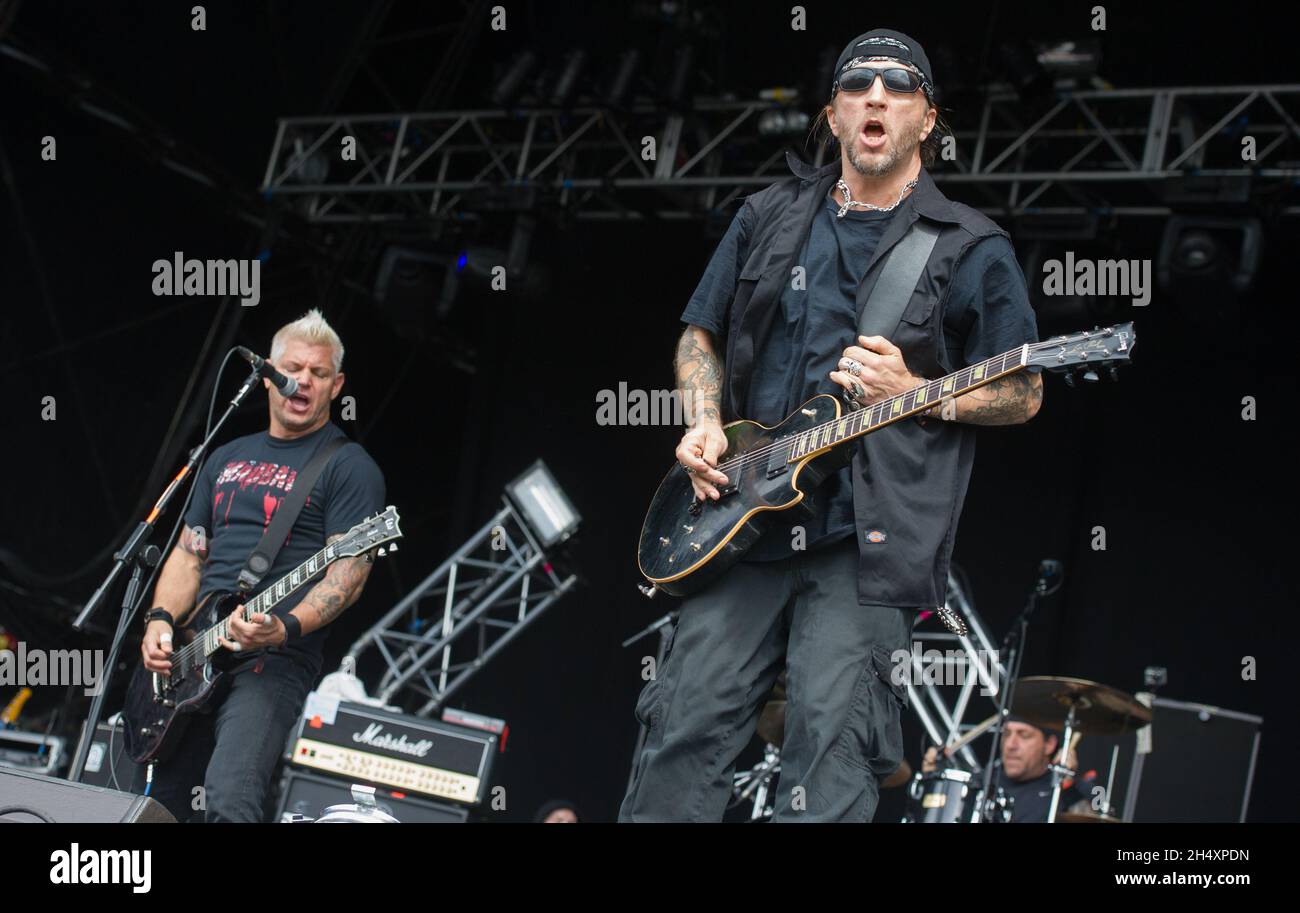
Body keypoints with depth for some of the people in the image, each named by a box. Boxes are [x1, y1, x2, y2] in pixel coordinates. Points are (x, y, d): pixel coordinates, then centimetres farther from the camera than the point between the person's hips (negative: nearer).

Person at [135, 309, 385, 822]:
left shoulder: (349, 466, 0)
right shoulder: (226, 458, 20)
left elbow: (349, 572, -10)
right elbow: (189, 553, 21)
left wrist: (285, 628, -27)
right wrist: (162, 620, 2)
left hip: (275, 660, -7)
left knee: (228, 802, -28)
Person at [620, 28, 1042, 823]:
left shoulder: (973, 250, 4)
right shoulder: (769, 219, 15)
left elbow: (1023, 394, 5)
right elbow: (701, 336, 21)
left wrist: (916, 395, -11)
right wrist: (705, 423, 3)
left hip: (870, 538, -3)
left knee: (832, 740, -10)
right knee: (690, 719, -1)